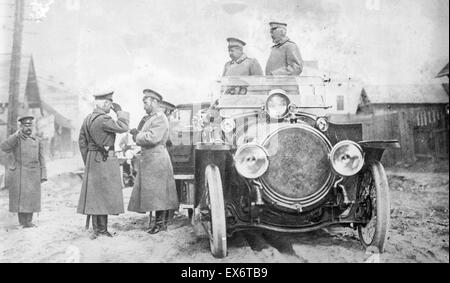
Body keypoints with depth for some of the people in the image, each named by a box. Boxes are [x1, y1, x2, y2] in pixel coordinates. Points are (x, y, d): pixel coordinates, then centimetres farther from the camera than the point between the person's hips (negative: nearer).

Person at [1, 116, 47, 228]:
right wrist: (16, 135, -26)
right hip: (18, 173, -2)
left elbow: (41, 160, 9)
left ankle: (29, 221, 10)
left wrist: (43, 175, 2)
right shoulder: (15, 139, 3)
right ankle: (22, 222, 7)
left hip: (33, 175, 2)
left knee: (31, 198, 2)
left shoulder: (37, 141, 10)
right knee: (20, 197, -1)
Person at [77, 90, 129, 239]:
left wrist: (87, 161, 20)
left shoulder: (88, 119, 12)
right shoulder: (103, 119, -16)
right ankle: (101, 229, -1)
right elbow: (123, 127, -19)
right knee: (104, 193, -4)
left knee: (94, 193, 11)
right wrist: (119, 111, -5)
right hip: (105, 160, -9)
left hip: (92, 159, 9)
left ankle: (97, 228, 18)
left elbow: (82, 142, 16)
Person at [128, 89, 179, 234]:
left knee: (157, 191, -4)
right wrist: (137, 133, -4)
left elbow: (152, 138, -23)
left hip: (156, 158, -9)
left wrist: (137, 136, -9)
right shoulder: (148, 118, 18)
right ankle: (161, 221, 18)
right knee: (152, 192, 10)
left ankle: (160, 222, 4)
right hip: (147, 158, 9)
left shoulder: (160, 118, -12)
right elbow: (141, 137, 18)